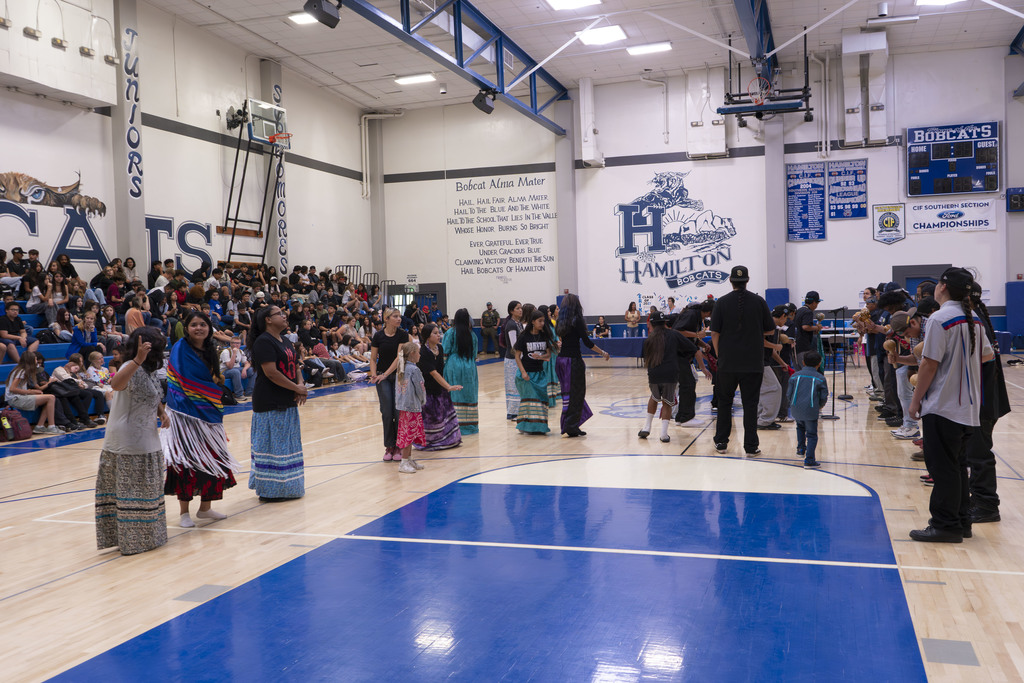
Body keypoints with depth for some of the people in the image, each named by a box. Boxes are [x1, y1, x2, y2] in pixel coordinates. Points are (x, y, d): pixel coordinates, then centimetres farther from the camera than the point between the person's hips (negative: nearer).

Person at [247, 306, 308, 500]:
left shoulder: (285, 342, 16)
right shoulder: (264, 342, -13)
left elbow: (295, 367, 17)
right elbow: (271, 372, -21)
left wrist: (300, 385, -3)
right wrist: (296, 388, -14)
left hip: (288, 403, 9)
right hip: (270, 403, -9)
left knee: (288, 445, 14)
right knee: (271, 446, -3)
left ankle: (286, 487, 23)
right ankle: (269, 491, 4)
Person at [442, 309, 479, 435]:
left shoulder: (451, 333, -6)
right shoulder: (472, 334, 4)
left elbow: (445, 352, -8)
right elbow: (474, 354, 11)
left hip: (454, 367, -3)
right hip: (469, 368, 3)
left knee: (455, 396, 0)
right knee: (469, 395, 10)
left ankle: (456, 426, -3)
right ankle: (470, 425, 13)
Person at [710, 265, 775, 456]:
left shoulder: (722, 303, -3)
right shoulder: (758, 301, -1)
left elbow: (715, 333, -4)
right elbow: (770, 329, 7)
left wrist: (719, 355, 8)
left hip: (727, 362, 0)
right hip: (753, 363, 0)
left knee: (724, 402, 13)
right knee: (750, 404, 4)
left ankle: (721, 442, 19)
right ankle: (751, 446, 5)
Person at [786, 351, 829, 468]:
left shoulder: (795, 376, 7)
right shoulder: (820, 378, 1)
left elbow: (789, 393, 6)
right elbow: (824, 397, 1)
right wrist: (819, 406, 21)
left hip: (796, 409, 3)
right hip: (811, 410, -3)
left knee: (800, 426, 32)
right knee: (812, 434, 3)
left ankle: (801, 448, 33)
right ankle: (809, 460, -3)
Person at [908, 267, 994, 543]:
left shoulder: (940, 319, -16)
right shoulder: (974, 319, 10)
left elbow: (929, 364, -17)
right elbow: (987, 355, 21)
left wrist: (915, 400, -10)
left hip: (942, 406, -8)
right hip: (968, 407, 8)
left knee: (943, 468, -2)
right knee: (958, 466, 16)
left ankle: (946, 525, 3)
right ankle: (962, 521, 22)